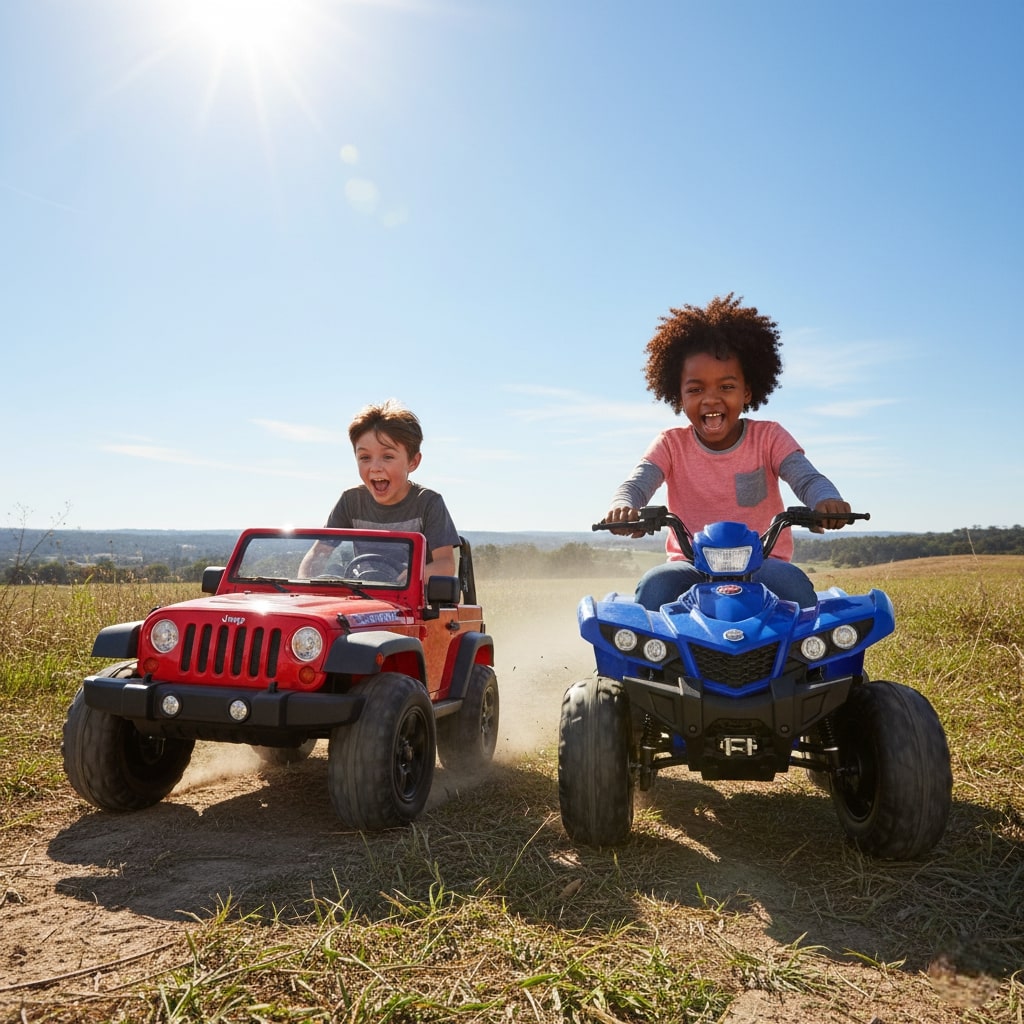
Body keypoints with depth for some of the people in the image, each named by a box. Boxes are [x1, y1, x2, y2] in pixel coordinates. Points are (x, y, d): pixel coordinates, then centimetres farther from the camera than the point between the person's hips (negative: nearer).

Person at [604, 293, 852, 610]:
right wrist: (622, 507, -40)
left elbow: (807, 478, -13)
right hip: (691, 565, 0)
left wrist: (826, 500, -40)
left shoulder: (768, 438, 0)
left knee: (795, 585, -31)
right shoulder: (671, 444, 1)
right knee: (654, 585, -31)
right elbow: (634, 485, -14)